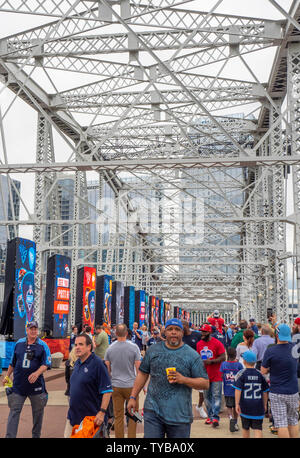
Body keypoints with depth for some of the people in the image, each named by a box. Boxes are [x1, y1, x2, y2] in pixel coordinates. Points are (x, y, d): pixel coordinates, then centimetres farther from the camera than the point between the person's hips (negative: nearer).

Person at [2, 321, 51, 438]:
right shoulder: (19, 343, 6)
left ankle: (36, 435, 27)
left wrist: (37, 373, -25)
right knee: (14, 411, -1)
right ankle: (10, 436, 1)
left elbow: (46, 364, -8)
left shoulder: (43, 345, -3)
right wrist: (7, 376, 19)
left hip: (36, 384, -1)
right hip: (18, 384, 2)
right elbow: (13, 362, 17)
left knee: (38, 411, 10)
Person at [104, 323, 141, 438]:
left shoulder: (110, 348, 0)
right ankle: (131, 436, 7)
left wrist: (108, 383, 22)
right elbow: (138, 368, -7)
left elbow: (107, 369, 6)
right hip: (131, 385, -2)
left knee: (118, 416, 9)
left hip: (116, 386, 2)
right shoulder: (133, 347, -9)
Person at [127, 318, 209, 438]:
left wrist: (183, 379, -17)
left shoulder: (192, 355, 0)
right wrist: (133, 397, 10)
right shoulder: (153, 350, 9)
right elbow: (142, 373, 15)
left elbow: (205, 383, -2)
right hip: (153, 410, 1)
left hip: (180, 414, -1)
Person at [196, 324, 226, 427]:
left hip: (216, 375, -6)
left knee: (216, 396, -7)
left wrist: (211, 361, -20)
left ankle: (215, 417, -6)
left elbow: (223, 357, -11)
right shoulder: (199, 344, 9)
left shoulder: (217, 343, -9)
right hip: (204, 374, 6)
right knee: (207, 396, 11)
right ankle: (210, 416, 21)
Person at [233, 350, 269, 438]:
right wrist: (264, 405, 20)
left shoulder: (241, 374, -5)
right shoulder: (260, 374, 3)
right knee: (258, 428, 0)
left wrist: (237, 404, -6)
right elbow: (265, 392, 9)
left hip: (245, 406, -1)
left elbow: (238, 390, -12)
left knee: (245, 427, 16)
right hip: (258, 407, 1)